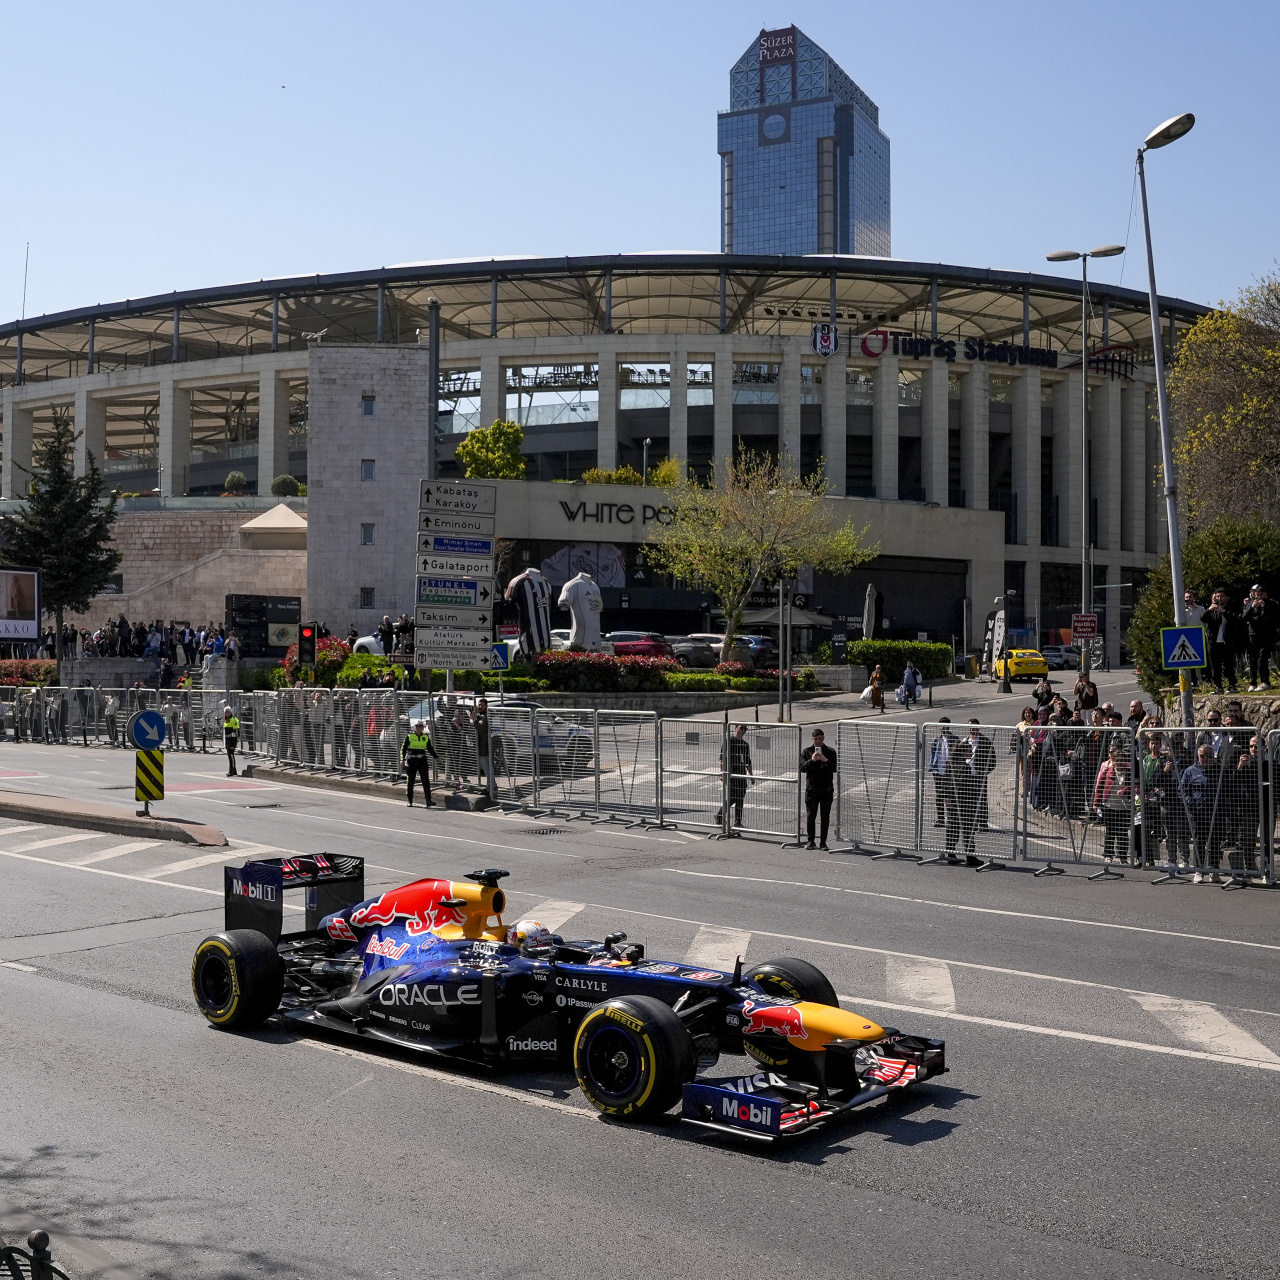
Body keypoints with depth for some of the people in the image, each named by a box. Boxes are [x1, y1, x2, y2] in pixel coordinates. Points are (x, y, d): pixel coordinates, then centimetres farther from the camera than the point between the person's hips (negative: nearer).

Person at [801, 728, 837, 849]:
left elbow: (834, 768, -5)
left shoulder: (830, 752, 5)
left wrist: (826, 761, -21)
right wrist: (811, 760, -21)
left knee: (825, 817, 2)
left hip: (827, 789, 0)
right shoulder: (806, 752, 6)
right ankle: (811, 841, 11)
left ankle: (823, 842, 8)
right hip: (811, 789, 0)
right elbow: (802, 768, -5)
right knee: (810, 816, 2)